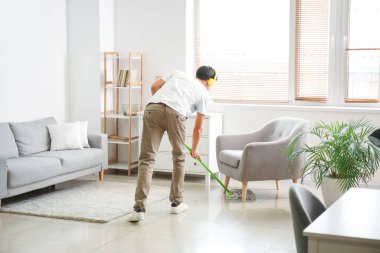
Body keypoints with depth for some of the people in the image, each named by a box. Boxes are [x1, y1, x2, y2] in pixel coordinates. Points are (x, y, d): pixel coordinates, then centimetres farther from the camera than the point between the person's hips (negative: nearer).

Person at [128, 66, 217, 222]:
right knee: (179, 158, 20)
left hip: (153, 108, 2)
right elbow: (198, 128, 28)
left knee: (146, 159, 1)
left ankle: (139, 209, -8)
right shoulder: (204, 94, 25)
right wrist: (194, 150, 43)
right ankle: (176, 203, 28)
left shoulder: (178, 74, 35)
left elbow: (154, 87, 22)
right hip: (175, 114, -2)